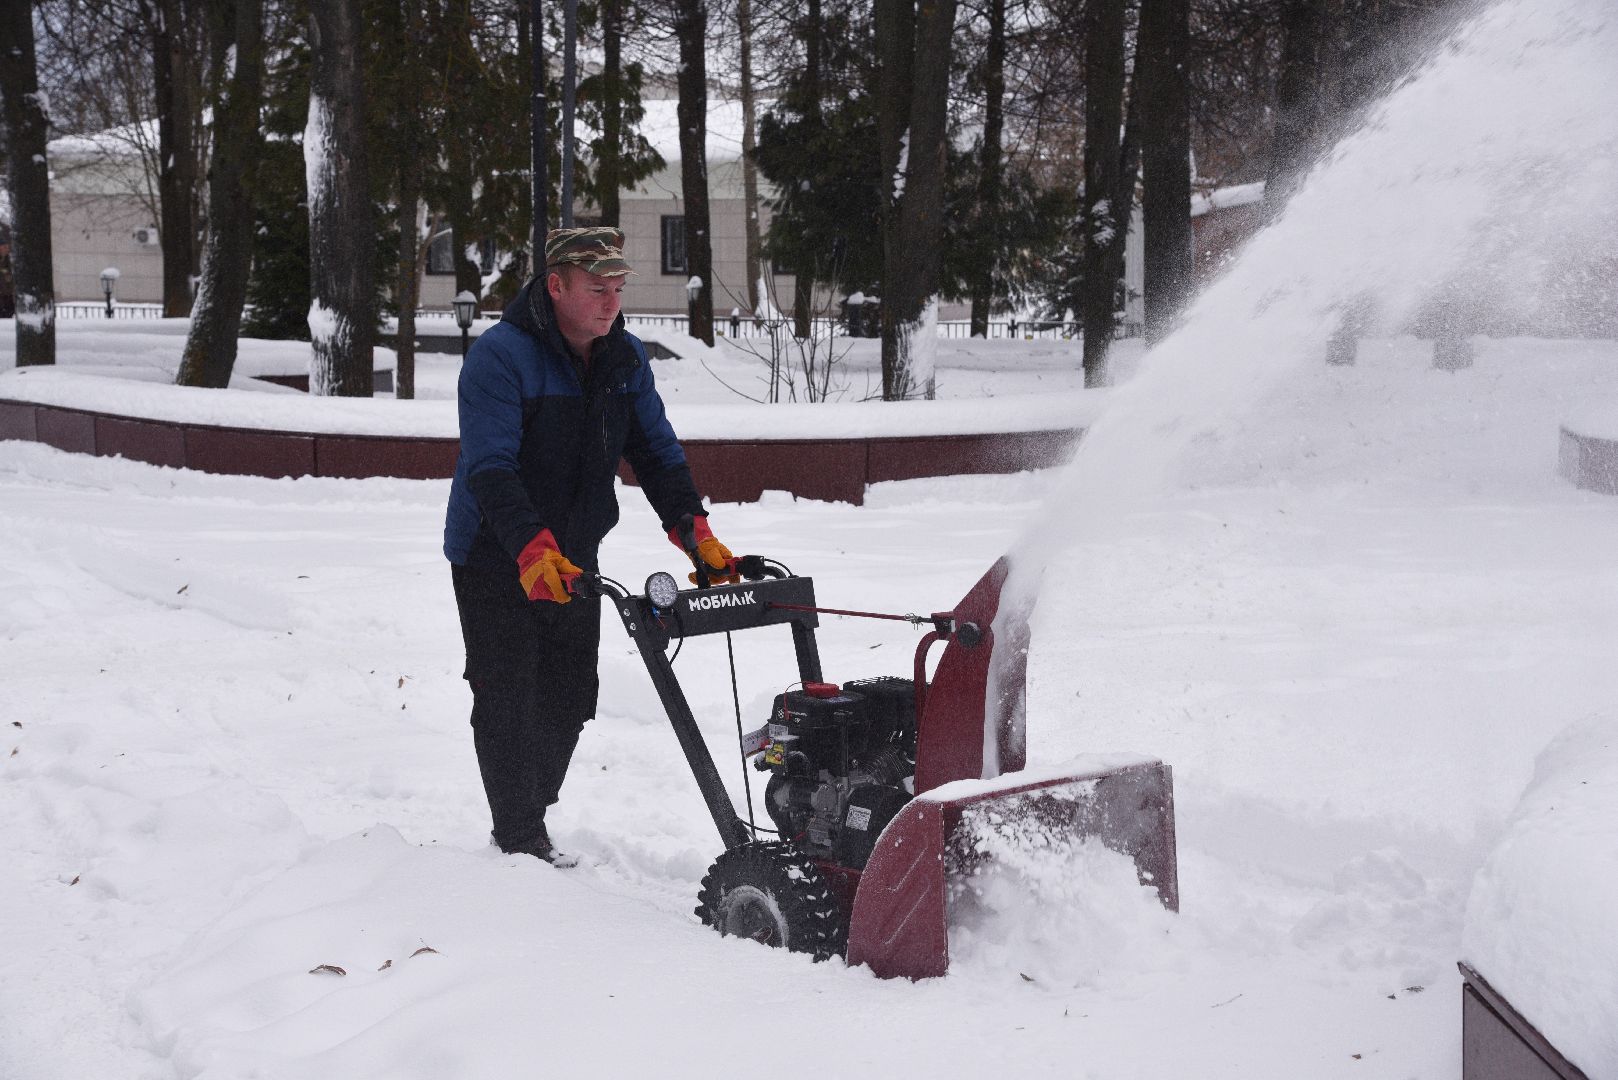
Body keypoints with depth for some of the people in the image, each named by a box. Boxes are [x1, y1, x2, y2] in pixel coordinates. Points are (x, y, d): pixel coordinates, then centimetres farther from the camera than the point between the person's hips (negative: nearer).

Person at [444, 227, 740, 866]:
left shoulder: (625, 358, 1)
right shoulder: (500, 356, -20)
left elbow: (657, 452, 1)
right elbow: (491, 469, -28)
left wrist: (697, 534, -14)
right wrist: (533, 550, -42)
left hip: (573, 559, 6)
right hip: (494, 558, -6)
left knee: (569, 697, 10)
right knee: (510, 699, -4)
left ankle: (528, 821, 26)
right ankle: (521, 840, 5)